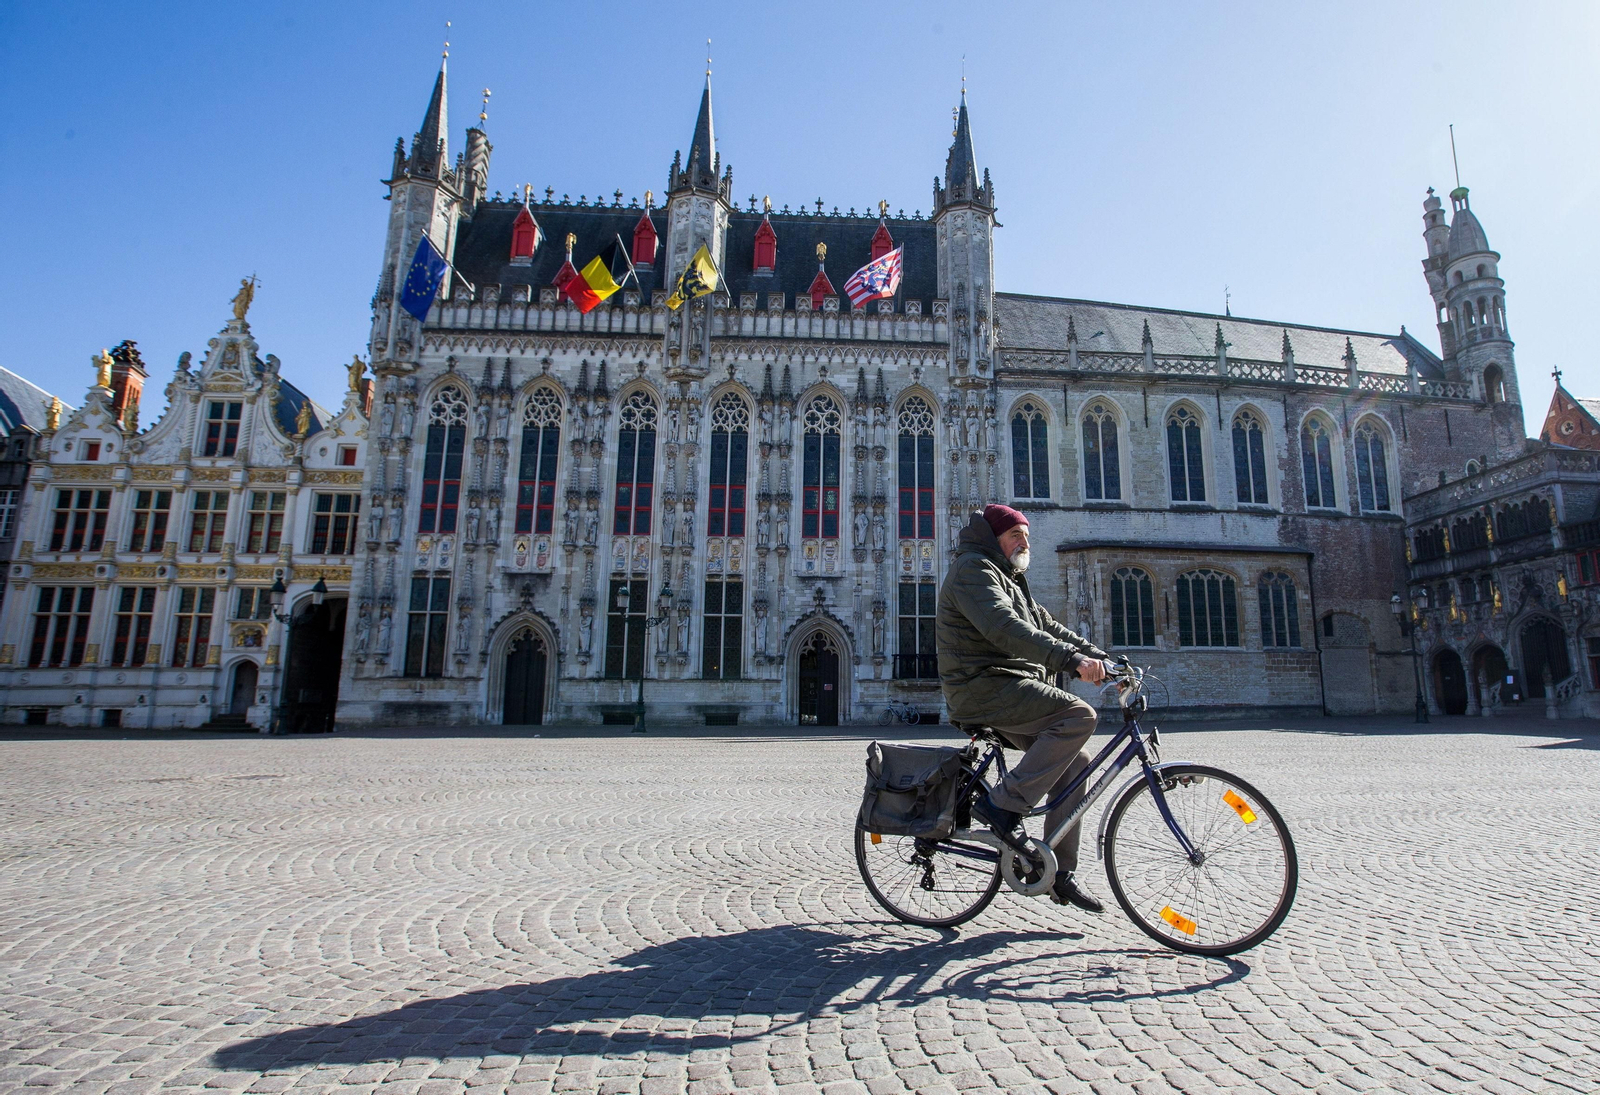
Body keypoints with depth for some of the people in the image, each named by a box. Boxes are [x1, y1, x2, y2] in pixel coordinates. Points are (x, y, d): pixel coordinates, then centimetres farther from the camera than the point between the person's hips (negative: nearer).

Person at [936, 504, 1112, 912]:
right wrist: (1072, 659, -32)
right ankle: (1002, 803, -18)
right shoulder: (973, 569, -8)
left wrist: (1102, 658, 9)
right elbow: (1004, 629, -24)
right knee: (1080, 715, -22)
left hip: (1010, 691, 10)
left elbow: (1048, 627, 21)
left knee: (1073, 761, 4)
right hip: (983, 687, -10)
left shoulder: (1009, 580, 26)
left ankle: (1060, 872, 11)